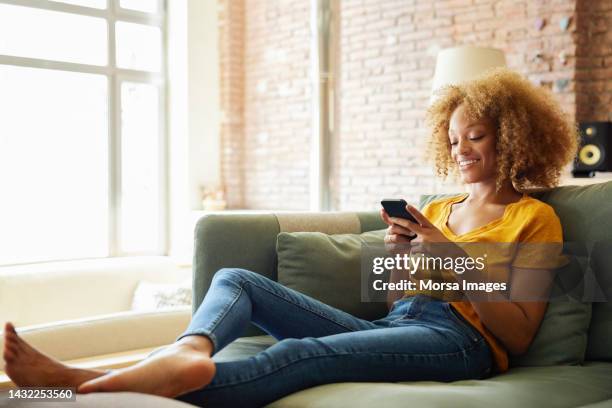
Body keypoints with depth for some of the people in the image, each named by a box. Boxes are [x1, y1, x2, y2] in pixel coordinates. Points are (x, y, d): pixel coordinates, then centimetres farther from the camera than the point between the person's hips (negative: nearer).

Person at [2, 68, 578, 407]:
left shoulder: (533, 218, 8)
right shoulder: (435, 209, 27)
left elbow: (518, 336, -3)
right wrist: (396, 254, 1)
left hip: (457, 338, -7)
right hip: (386, 325, 8)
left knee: (300, 353, -35)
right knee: (235, 279, -6)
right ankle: (190, 352, -40)